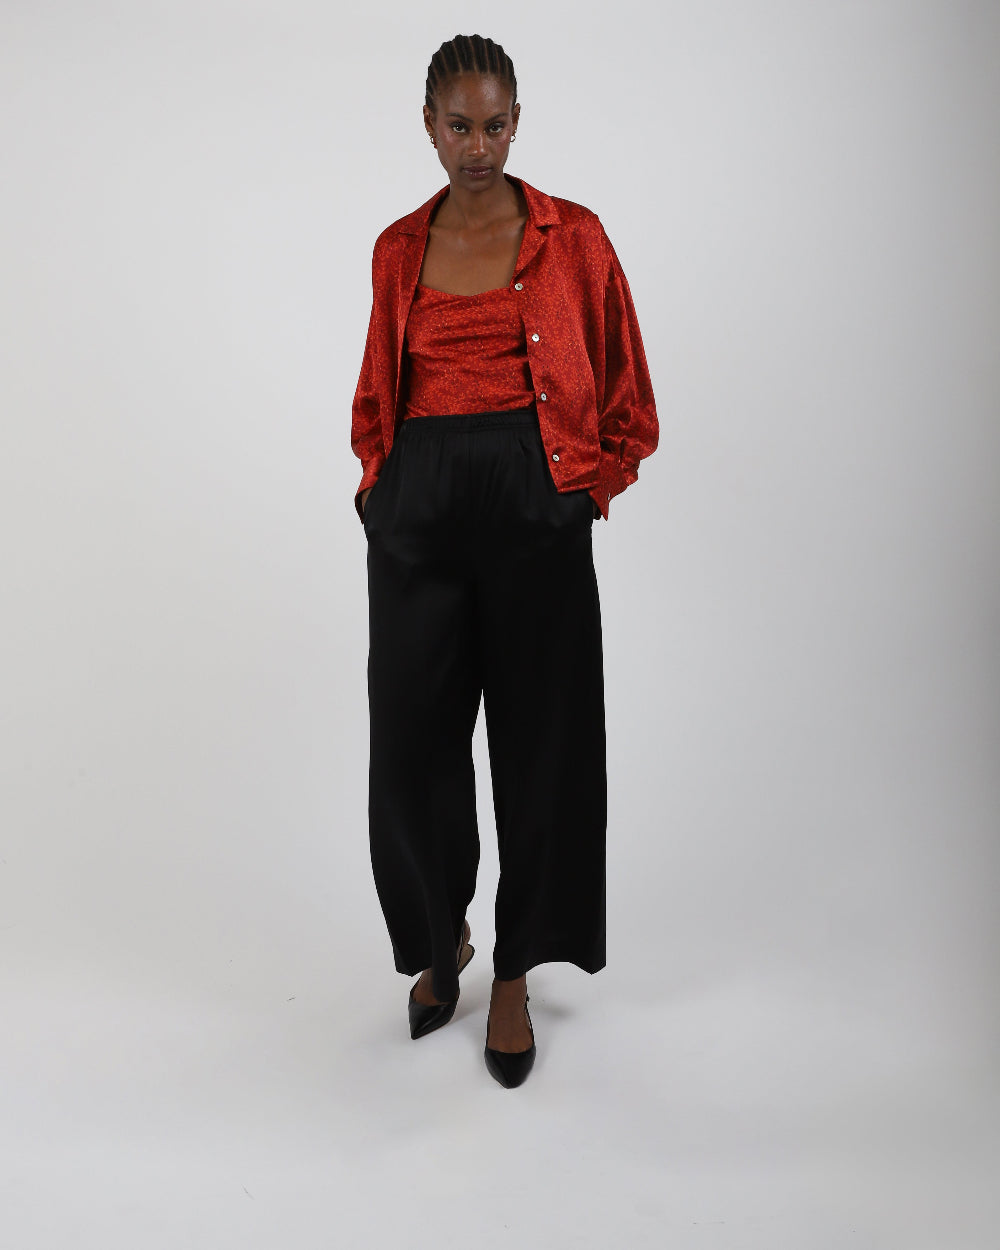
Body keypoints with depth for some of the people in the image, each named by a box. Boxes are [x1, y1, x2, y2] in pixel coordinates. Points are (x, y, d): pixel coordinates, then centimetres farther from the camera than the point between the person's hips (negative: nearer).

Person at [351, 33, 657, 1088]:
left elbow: (628, 400, 6)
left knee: (538, 740, 3)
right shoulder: (399, 249, 12)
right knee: (413, 738, 3)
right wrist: (380, 484, 7)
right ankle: (441, 937, 31)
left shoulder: (572, 237, 4)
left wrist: (586, 487, -2)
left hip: (535, 506, -2)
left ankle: (514, 977, 21)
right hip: (417, 510, 3)